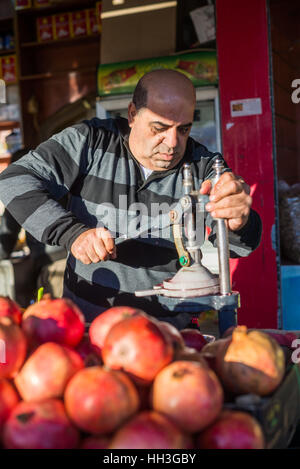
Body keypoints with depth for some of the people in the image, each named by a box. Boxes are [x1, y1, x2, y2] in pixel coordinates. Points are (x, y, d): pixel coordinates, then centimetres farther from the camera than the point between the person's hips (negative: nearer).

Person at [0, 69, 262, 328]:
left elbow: (235, 245, -13)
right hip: (83, 321, 0)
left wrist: (238, 224, -39)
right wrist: (71, 232, -22)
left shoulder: (205, 168, -2)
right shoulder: (90, 143, -3)